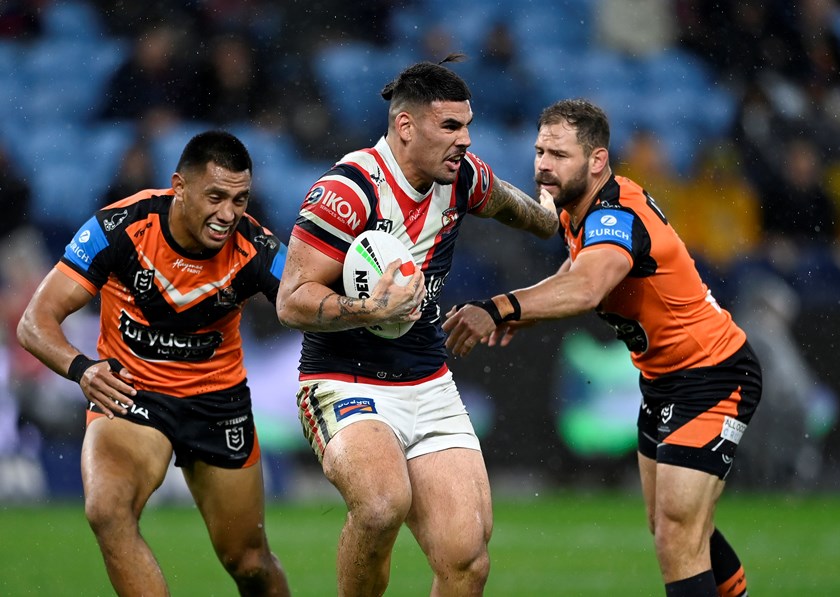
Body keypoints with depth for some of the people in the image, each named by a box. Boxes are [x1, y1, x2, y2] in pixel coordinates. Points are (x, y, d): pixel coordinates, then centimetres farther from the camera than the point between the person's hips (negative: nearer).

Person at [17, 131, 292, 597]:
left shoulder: (254, 249, -18)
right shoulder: (119, 227, -22)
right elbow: (36, 320, -22)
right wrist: (81, 368, -42)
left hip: (219, 398, 2)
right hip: (128, 390, -2)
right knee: (107, 511, -31)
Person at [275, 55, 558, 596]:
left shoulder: (461, 177, 3)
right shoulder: (348, 191, -17)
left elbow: (506, 203, 29)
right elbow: (292, 301, -17)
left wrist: (550, 218, 47)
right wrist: (373, 310, -31)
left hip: (431, 389, 6)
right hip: (347, 384, -6)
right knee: (383, 502, -35)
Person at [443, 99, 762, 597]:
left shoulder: (617, 216, -29)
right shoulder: (580, 210, 0)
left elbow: (586, 290, -50)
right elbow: (577, 271, 21)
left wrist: (500, 307, -64)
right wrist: (525, 311, 1)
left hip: (713, 378, -11)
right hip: (663, 380, 11)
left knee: (677, 539, -17)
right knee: (669, 524, 21)